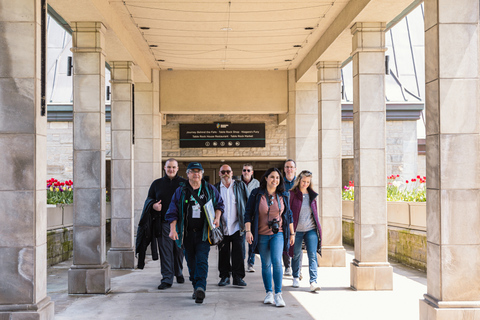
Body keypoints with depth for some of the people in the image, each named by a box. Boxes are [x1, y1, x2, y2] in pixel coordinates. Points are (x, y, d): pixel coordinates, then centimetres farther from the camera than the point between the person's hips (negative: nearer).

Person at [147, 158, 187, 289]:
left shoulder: (184, 183, 6)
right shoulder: (157, 184, 11)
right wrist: (153, 205, -8)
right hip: (163, 223, 0)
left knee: (179, 250, 9)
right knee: (165, 251, -4)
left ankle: (179, 273, 30)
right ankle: (167, 279, -3)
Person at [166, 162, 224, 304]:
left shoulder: (210, 189, 7)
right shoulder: (180, 191, 4)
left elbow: (219, 204, 19)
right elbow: (173, 212, 3)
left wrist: (217, 218, 1)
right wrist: (173, 229, -8)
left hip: (203, 232, -1)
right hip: (187, 232, 1)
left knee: (202, 260, -14)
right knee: (191, 262, 7)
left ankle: (201, 288, -22)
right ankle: (196, 288, 21)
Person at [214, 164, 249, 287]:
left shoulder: (240, 186, 6)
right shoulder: (215, 188, 9)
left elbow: (248, 204, 6)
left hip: (237, 226, -1)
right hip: (222, 227, 1)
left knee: (238, 252, -3)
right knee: (223, 253, 5)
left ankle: (238, 277, 4)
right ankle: (225, 276, 16)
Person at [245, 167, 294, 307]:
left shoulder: (283, 196, 6)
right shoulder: (256, 194, -2)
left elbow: (288, 214, 14)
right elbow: (248, 213, -1)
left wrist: (292, 233, 15)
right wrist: (248, 231, -10)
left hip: (278, 234, 0)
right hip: (261, 235, 0)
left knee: (277, 261, -15)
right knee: (266, 264, 6)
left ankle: (278, 294, -8)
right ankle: (269, 293, 19)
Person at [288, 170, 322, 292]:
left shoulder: (312, 195, 10)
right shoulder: (292, 194, -3)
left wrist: (318, 226, 14)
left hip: (311, 229, 2)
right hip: (297, 230, -2)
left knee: (312, 255, -8)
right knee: (296, 255, 9)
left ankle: (313, 282, -11)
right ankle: (296, 278, 29)